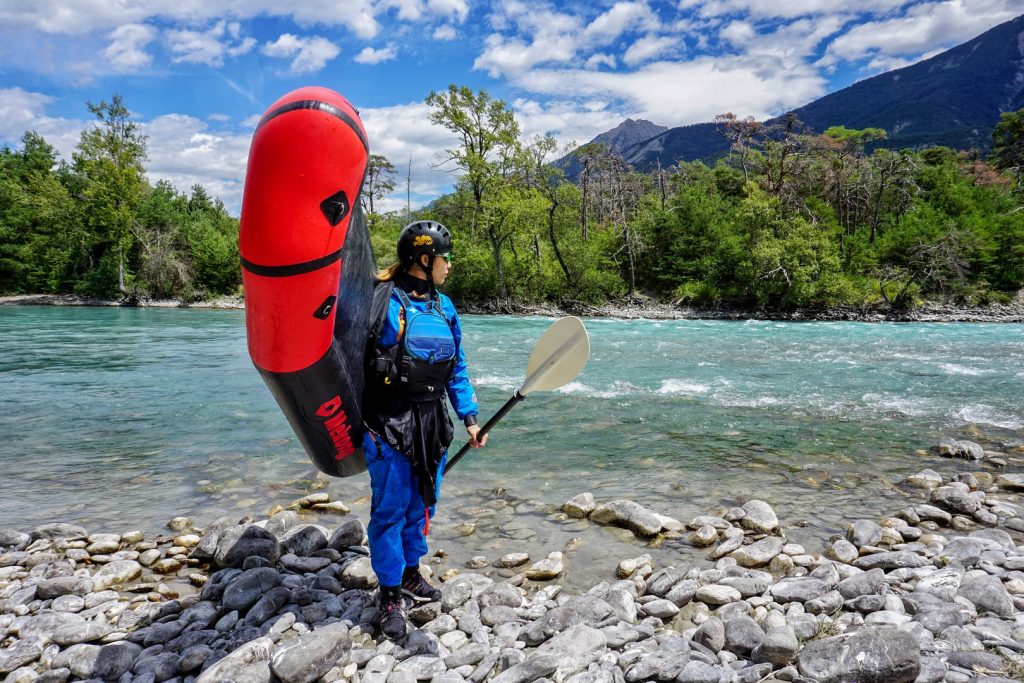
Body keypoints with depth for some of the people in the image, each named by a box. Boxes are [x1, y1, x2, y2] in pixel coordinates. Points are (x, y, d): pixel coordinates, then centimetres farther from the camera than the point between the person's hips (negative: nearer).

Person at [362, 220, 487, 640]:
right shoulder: (381, 300, -11)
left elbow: (457, 369, 14)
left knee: (422, 503, 17)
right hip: (389, 424, -6)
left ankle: (410, 574, 37)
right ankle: (390, 596, 18)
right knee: (390, 508, 2)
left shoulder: (444, 307, 9)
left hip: (432, 423, 6)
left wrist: (469, 417, 9)